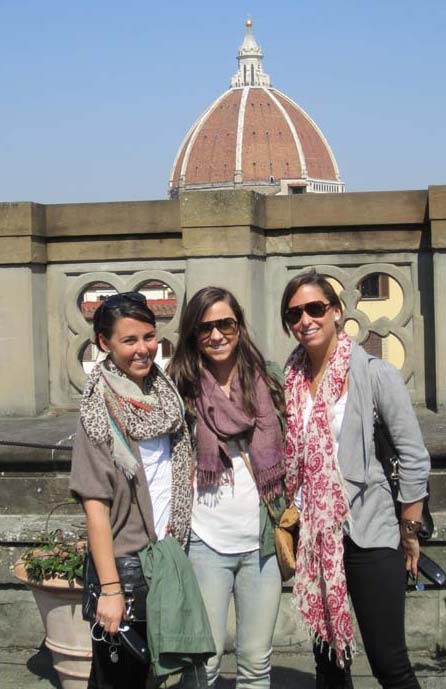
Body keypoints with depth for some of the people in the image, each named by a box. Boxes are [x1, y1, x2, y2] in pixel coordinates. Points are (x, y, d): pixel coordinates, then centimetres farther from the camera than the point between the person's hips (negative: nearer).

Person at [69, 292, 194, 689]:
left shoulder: (166, 393, 5)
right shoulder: (101, 408, -13)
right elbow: (95, 503, -16)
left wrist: (177, 551, 9)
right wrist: (110, 589, -19)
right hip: (123, 563, -6)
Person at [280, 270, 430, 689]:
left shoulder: (374, 373, -9)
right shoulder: (289, 380, 4)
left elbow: (414, 456, -6)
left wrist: (410, 531, -3)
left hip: (368, 532, -4)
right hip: (312, 533, 5)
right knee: (327, 651, 15)